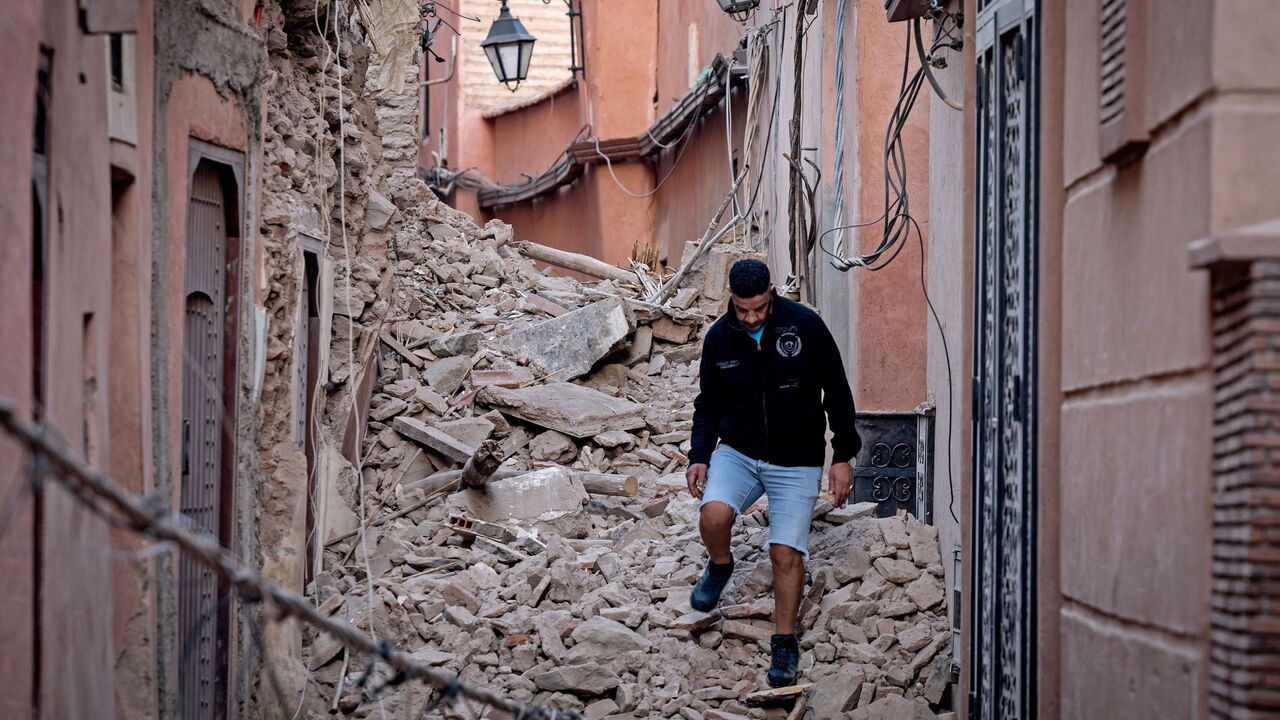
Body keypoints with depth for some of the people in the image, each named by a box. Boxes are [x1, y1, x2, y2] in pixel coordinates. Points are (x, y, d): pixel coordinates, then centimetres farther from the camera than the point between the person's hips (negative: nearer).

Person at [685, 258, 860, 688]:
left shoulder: (805, 327, -12)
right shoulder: (719, 338, -2)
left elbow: (837, 393, -5)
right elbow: (709, 403, 10)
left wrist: (843, 456, -5)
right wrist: (699, 455, -3)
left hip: (797, 462, -2)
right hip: (738, 451, 2)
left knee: (786, 553, -7)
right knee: (713, 513, -25)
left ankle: (785, 643, 10)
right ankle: (719, 567, 9)